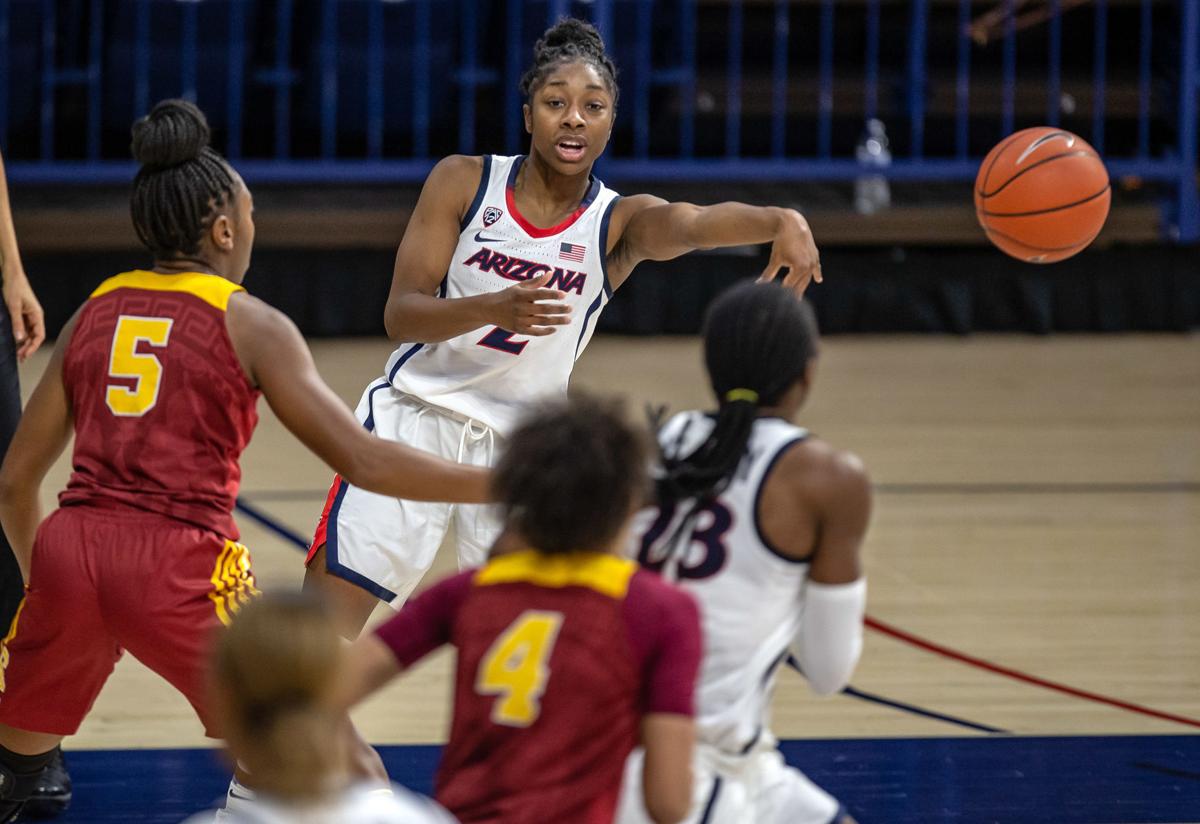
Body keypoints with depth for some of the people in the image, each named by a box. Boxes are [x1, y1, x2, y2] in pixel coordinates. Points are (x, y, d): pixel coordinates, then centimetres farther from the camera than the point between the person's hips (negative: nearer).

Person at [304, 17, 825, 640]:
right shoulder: (464, 182, -7)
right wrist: (494, 308, -32)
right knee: (326, 613, -4)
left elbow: (691, 223, -31)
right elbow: (400, 315, -12)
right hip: (414, 418, -1)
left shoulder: (619, 224, -8)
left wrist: (780, 222, -54)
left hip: (518, 445, 1)